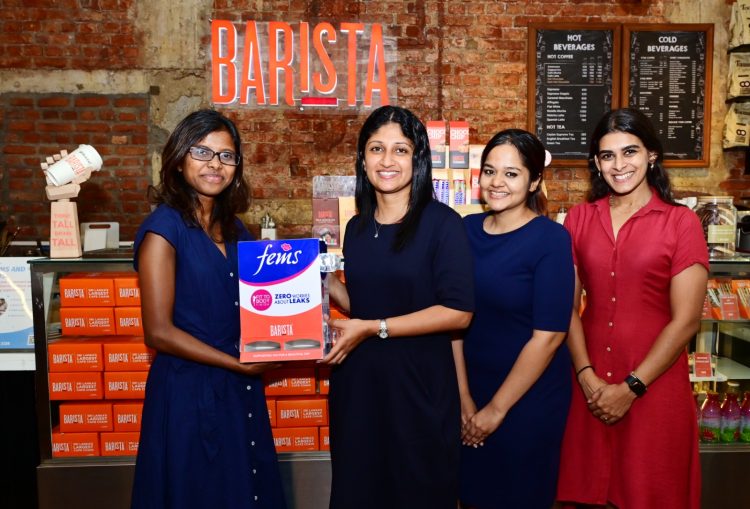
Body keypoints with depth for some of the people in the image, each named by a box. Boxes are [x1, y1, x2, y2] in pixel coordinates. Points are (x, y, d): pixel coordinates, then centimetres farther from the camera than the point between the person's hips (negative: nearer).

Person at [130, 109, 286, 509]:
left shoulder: (233, 229, 8)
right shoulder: (163, 229, -13)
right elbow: (159, 332, -17)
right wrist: (239, 364, -15)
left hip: (241, 389, 7)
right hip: (190, 389, -7)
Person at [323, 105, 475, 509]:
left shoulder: (441, 223, -11)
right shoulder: (357, 227, 7)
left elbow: (458, 311, -17)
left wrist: (374, 328, -19)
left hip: (418, 383, -5)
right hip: (356, 381, 6)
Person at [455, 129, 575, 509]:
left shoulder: (550, 239, -15)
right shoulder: (467, 229, -2)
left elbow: (548, 336, -17)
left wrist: (497, 408, -12)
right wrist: (464, 397, -3)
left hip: (528, 398, -4)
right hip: (471, 392, 4)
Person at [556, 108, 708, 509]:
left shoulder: (680, 223, -5)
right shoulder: (579, 218, 4)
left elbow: (685, 320, -9)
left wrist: (630, 388, -11)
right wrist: (586, 376, -8)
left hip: (654, 385, -2)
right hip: (590, 387, 3)